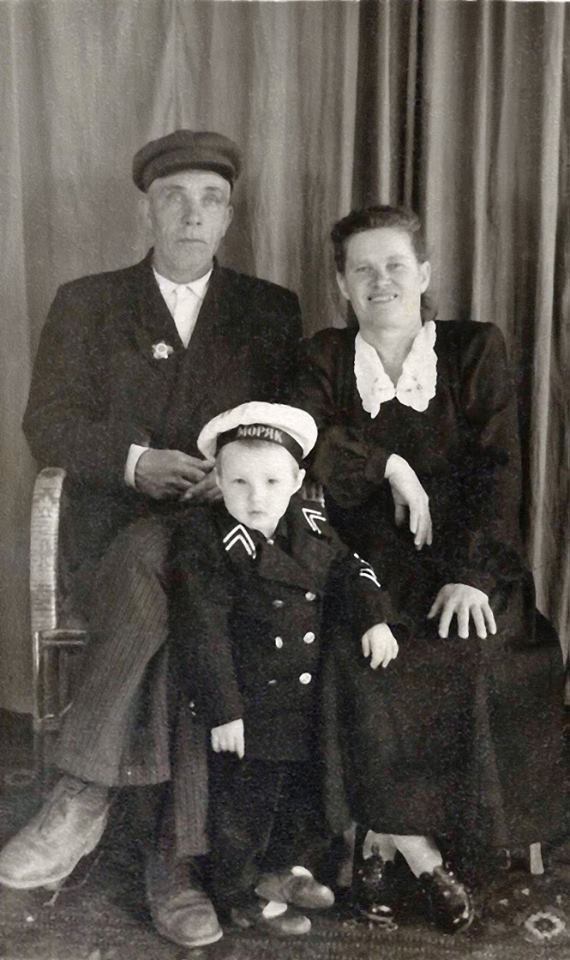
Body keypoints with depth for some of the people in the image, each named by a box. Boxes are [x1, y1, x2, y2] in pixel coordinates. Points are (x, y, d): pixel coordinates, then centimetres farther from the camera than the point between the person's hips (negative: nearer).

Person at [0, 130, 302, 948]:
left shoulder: (271, 312, 13)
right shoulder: (86, 303, 11)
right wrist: (134, 460, -17)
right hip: (113, 524, 0)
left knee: (153, 579, -33)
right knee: (158, 589, -34)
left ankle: (83, 795, -19)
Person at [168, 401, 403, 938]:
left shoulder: (310, 525, -1)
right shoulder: (203, 540, -20)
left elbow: (347, 571, 14)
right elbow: (202, 634, -21)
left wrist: (373, 619, -3)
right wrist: (222, 711, -21)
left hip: (309, 701, 7)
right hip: (248, 706, -6)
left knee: (308, 788, 21)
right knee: (244, 802, 9)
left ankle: (285, 867, 44)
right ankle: (242, 895, 31)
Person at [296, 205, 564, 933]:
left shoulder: (477, 348, 7)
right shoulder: (325, 357, 12)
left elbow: (498, 469, -3)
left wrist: (472, 574, -15)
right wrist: (390, 465, -12)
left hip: (466, 563, 0)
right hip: (370, 563, 1)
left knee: (479, 657, -29)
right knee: (365, 655, -28)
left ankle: (390, 842, -8)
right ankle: (422, 857, -9)